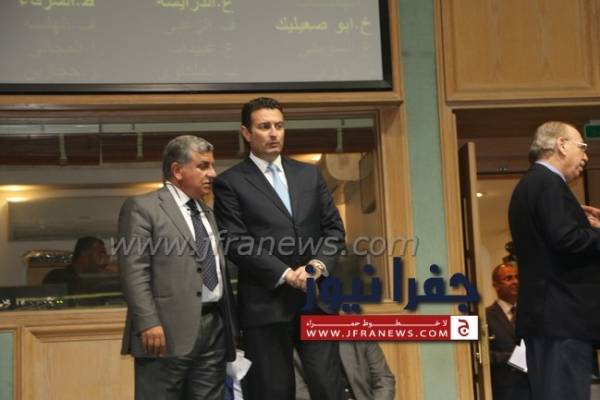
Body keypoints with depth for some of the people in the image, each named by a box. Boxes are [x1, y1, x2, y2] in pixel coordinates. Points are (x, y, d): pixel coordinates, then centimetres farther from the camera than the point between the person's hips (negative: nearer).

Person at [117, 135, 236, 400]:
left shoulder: (207, 212, 23)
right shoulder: (142, 207, -1)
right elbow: (134, 272, -10)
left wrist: (230, 326, 17)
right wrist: (149, 323, -19)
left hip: (214, 328, 7)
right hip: (169, 330, -7)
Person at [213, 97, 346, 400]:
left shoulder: (309, 174, 15)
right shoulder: (230, 183, 0)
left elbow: (334, 227, 12)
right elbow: (236, 243, -9)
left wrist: (319, 264, -7)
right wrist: (285, 274, -14)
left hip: (314, 299, 4)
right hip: (266, 303, -3)